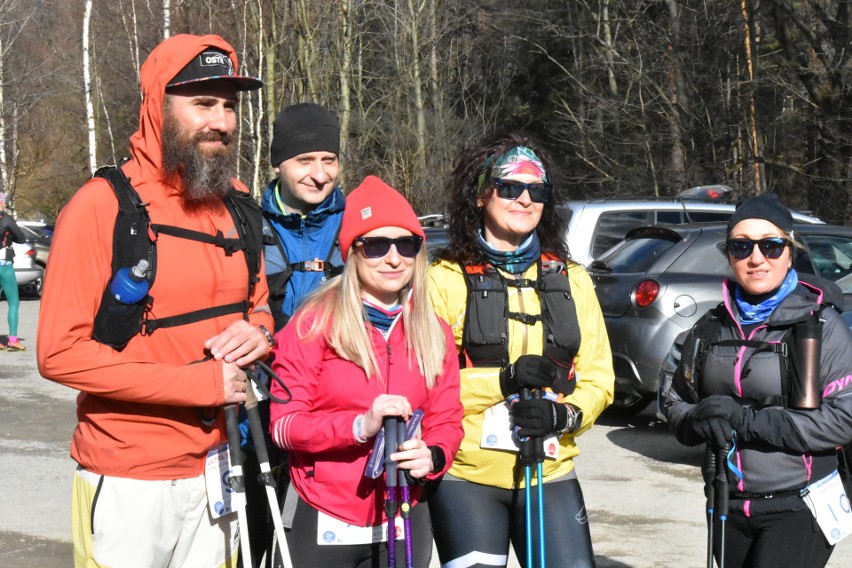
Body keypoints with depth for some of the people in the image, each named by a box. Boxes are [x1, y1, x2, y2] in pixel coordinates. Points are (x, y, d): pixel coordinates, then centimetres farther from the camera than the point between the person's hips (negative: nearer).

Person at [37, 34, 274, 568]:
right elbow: (59, 352, -18)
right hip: (128, 481, -6)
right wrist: (198, 382, -20)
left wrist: (258, 329, -5)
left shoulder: (238, 204, 7)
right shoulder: (102, 206, -13)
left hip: (214, 467, 6)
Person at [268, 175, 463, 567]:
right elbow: (284, 424, -10)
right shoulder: (315, 322, -8)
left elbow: (446, 420, 7)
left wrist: (433, 455, -15)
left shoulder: (434, 332, 5)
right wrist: (360, 425, -25)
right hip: (323, 524, -3)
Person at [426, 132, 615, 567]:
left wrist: (563, 415, -12)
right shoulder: (446, 278, -3)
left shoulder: (570, 279, 10)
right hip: (466, 476, -3)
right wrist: (503, 379, -20)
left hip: (551, 475, 3)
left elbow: (598, 378, 9)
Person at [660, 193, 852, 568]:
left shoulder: (820, 325, -6)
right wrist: (700, 420, -11)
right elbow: (674, 400, 13)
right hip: (729, 511, 5)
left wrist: (747, 421, -18)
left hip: (797, 511, -5)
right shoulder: (710, 329, 8)